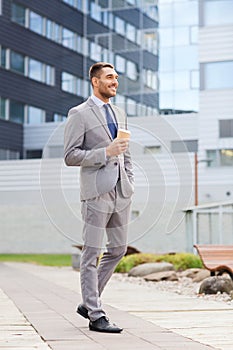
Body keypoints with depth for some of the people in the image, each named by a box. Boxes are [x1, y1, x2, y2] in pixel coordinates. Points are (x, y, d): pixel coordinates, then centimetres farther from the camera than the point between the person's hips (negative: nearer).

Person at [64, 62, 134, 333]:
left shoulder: (119, 114, 18)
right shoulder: (79, 114, -4)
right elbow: (70, 156, -10)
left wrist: (130, 185, 12)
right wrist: (105, 152, -17)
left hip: (121, 193, 8)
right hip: (96, 192, -7)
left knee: (118, 249, 11)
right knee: (91, 254, -3)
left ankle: (88, 303, 24)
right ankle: (96, 316, 2)